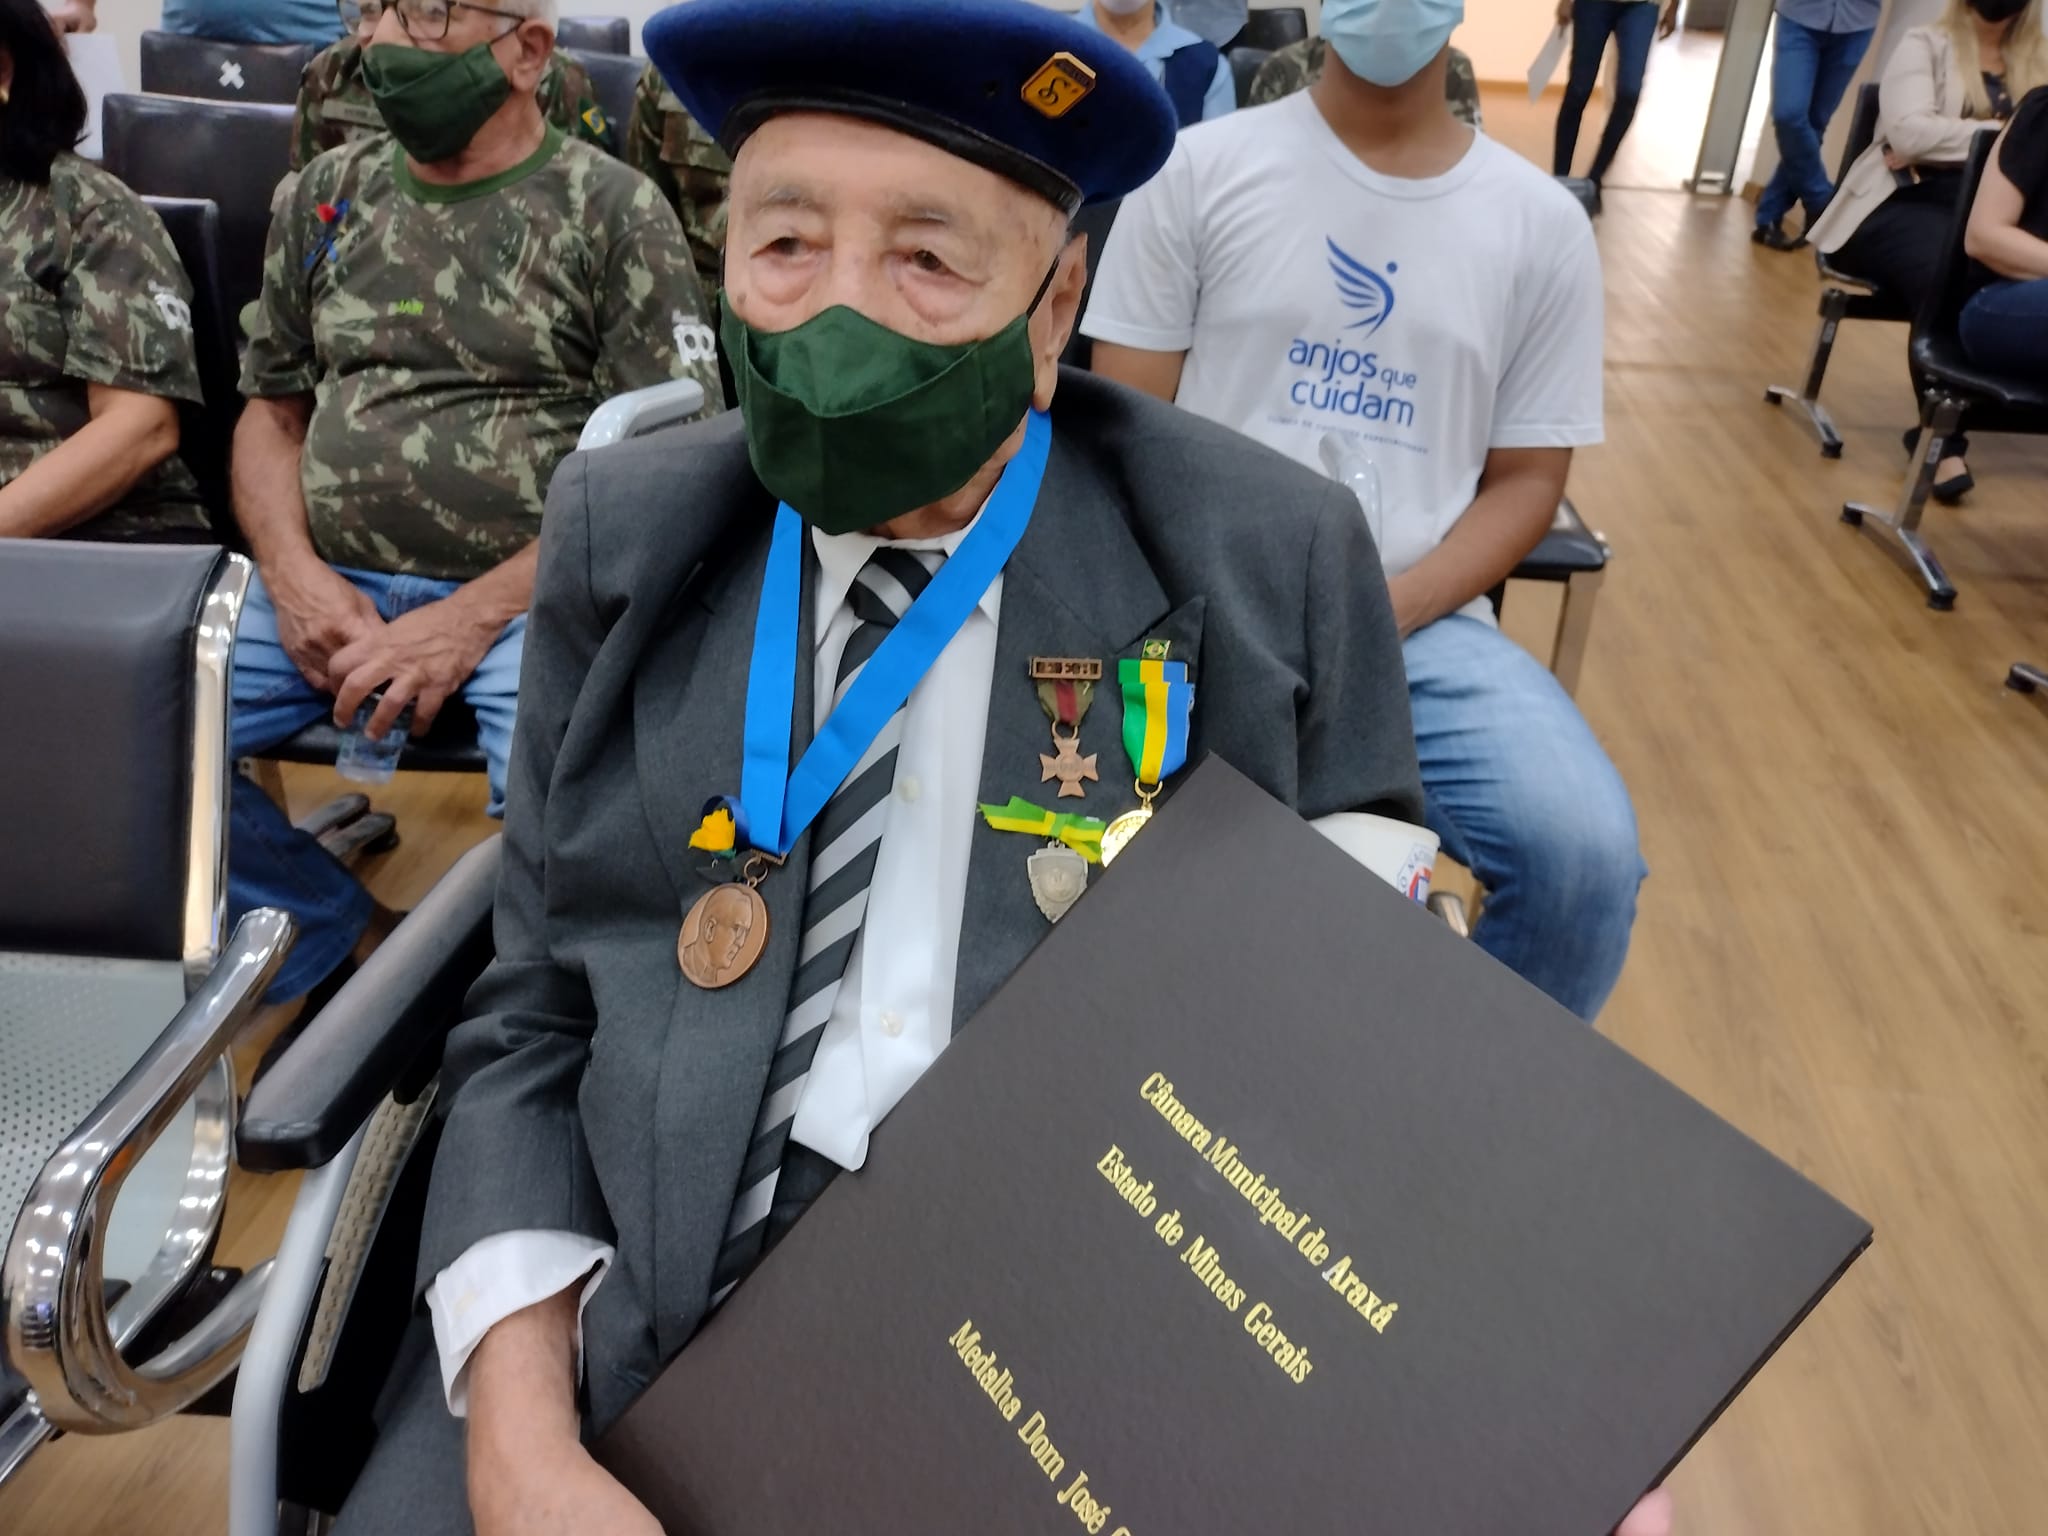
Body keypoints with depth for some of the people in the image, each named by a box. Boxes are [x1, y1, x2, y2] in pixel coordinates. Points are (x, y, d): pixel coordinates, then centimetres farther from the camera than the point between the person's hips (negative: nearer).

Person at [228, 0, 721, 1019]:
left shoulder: (614, 209, 1)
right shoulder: (328, 194, 17)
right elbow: (270, 408, 19)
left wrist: (472, 619, -13)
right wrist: (296, 578, -2)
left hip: (526, 592, -4)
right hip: (329, 581, 5)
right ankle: (356, 944, 5)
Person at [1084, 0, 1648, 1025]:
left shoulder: (1544, 225, 9)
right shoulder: (1201, 167, 5)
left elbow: (1526, 479, 8)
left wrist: (1387, 611, -9)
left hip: (1421, 621, 2)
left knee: (1587, 850, -22)